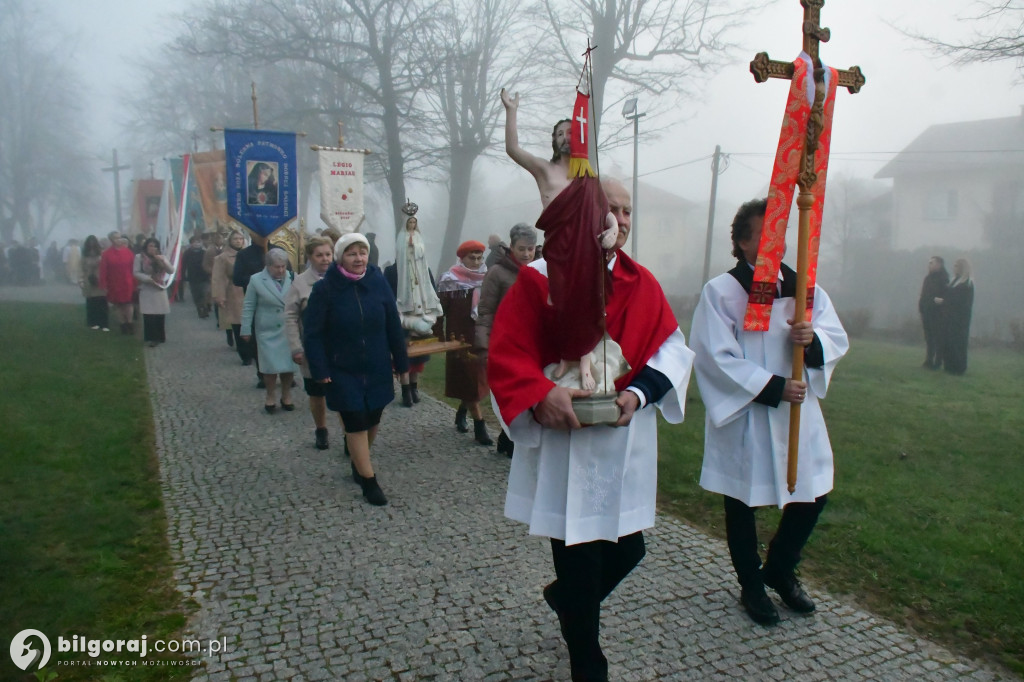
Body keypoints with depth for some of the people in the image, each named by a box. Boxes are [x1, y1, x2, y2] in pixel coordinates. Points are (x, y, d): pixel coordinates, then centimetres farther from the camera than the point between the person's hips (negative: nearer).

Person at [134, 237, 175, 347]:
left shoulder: (161, 258, 11)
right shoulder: (139, 257, 0)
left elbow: (171, 271, 0)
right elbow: (136, 272, -5)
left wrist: (163, 261, -13)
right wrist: (149, 279, -16)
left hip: (160, 289, 3)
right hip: (146, 290, -3)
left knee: (160, 314, 0)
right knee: (149, 315, -10)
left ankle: (160, 337, 13)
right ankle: (150, 338, -5)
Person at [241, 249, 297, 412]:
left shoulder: (293, 279, -3)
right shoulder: (256, 280, -3)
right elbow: (248, 306, 1)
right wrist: (245, 329, -1)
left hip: (289, 330, 1)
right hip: (268, 331, -1)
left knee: (288, 365, 6)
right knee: (271, 366, 2)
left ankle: (286, 396, 24)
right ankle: (269, 397, 21)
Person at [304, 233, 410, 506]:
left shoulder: (378, 282, -5)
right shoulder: (325, 288, -11)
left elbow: (393, 325, -1)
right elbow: (313, 332, -9)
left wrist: (401, 361, 2)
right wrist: (320, 369, -14)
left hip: (377, 369, 3)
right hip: (343, 371, -3)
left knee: (373, 420, 14)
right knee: (355, 424, -3)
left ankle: (358, 463, 41)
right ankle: (369, 480, 10)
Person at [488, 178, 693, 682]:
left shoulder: (642, 284, 4)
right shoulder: (540, 278, -8)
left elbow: (672, 346, 1)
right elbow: (506, 352, -10)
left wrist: (638, 392, -16)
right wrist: (541, 394, -27)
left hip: (626, 445, 5)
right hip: (564, 443, -4)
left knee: (627, 549, 13)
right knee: (579, 560, 4)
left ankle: (564, 599, 46)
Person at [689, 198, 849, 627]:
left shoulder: (804, 287, 5)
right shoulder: (720, 292, -11)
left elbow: (837, 340, 4)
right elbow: (716, 357, -17)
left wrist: (813, 339, -20)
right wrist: (771, 387, -20)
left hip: (798, 412, 5)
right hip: (743, 417, -5)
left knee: (812, 496, 13)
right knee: (742, 503, 10)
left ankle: (779, 570, 38)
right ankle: (751, 585, 32)